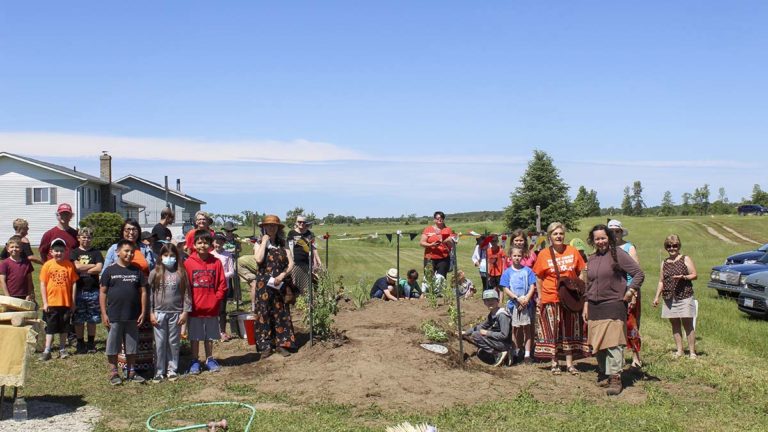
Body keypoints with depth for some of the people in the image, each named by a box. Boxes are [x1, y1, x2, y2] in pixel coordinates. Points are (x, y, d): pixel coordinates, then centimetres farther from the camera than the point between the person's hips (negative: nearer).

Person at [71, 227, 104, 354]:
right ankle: (80, 345, 13)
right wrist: (93, 265, -4)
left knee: (92, 319, 5)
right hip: (79, 290, 0)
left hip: (93, 290, 0)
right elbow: (77, 266, -10)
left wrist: (83, 270, -8)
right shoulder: (74, 252, 6)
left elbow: (99, 269, -6)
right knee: (78, 320, 2)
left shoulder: (96, 252, 7)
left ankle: (91, 344, 17)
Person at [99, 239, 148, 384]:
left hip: (133, 317, 3)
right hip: (114, 316, -3)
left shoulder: (137, 271, 5)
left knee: (132, 346, 11)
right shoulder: (110, 271, -2)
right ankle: (114, 373, 16)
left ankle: (131, 372, 22)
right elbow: (102, 292, -1)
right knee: (113, 347, 5)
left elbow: (143, 291, 7)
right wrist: (104, 314, -6)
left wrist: (143, 312, 1)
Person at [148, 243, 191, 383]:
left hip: (176, 313, 0)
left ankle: (172, 369, 18)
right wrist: (151, 313, -2)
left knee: (174, 343, 8)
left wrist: (185, 312, -3)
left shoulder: (181, 273, 1)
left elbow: (186, 293, 2)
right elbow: (150, 294, 2)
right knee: (160, 343, 5)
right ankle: (159, 371, 13)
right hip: (159, 313, 0)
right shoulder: (155, 273, 1)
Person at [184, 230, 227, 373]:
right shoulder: (188, 263, -5)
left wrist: (216, 299, -6)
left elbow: (222, 284, 2)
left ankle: (210, 359, 26)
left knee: (210, 336, 13)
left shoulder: (216, 262, -1)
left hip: (211, 308, 1)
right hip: (195, 308, -1)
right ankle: (195, 361, 20)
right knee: (195, 337, 9)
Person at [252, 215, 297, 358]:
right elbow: (259, 259, -17)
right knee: (263, 313, -1)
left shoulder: (283, 244, 9)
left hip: (280, 284, 2)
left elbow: (291, 263, 2)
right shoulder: (259, 244, 4)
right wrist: (264, 242, -10)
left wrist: (282, 275, -13)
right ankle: (265, 346, 5)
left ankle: (282, 344, 10)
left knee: (281, 313, 3)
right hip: (263, 284, -2)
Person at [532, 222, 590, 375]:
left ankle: (569, 363, 20)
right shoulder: (543, 254, -4)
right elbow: (539, 278, 1)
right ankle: (554, 363, 16)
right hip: (550, 298, -2)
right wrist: (540, 296, -2)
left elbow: (581, 272, 7)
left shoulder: (573, 251, -1)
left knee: (570, 331, 10)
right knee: (552, 332, 5)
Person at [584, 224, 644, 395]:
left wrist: (630, 291, -14)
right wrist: (586, 305, 17)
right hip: (594, 308, 6)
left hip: (614, 306, -6)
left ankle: (615, 378, -8)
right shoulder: (592, 258, 14)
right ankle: (603, 373, 24)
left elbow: (639, 274, -7)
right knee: (597, 343, 9)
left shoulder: (617, 254, -5)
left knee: (613, 342, -10)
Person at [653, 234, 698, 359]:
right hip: (669, 298, 4)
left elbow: (695, 275, -1)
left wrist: (683, 277, -19)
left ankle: (692, 351, 1)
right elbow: (661, 281, 16)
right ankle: (679, 350, 15)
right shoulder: (664, 262, 14)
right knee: (675, 324, 7)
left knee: (687, 323, -4)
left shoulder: (685, 259, 2)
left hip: (684, 297, -4)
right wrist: (657, 297, 10)